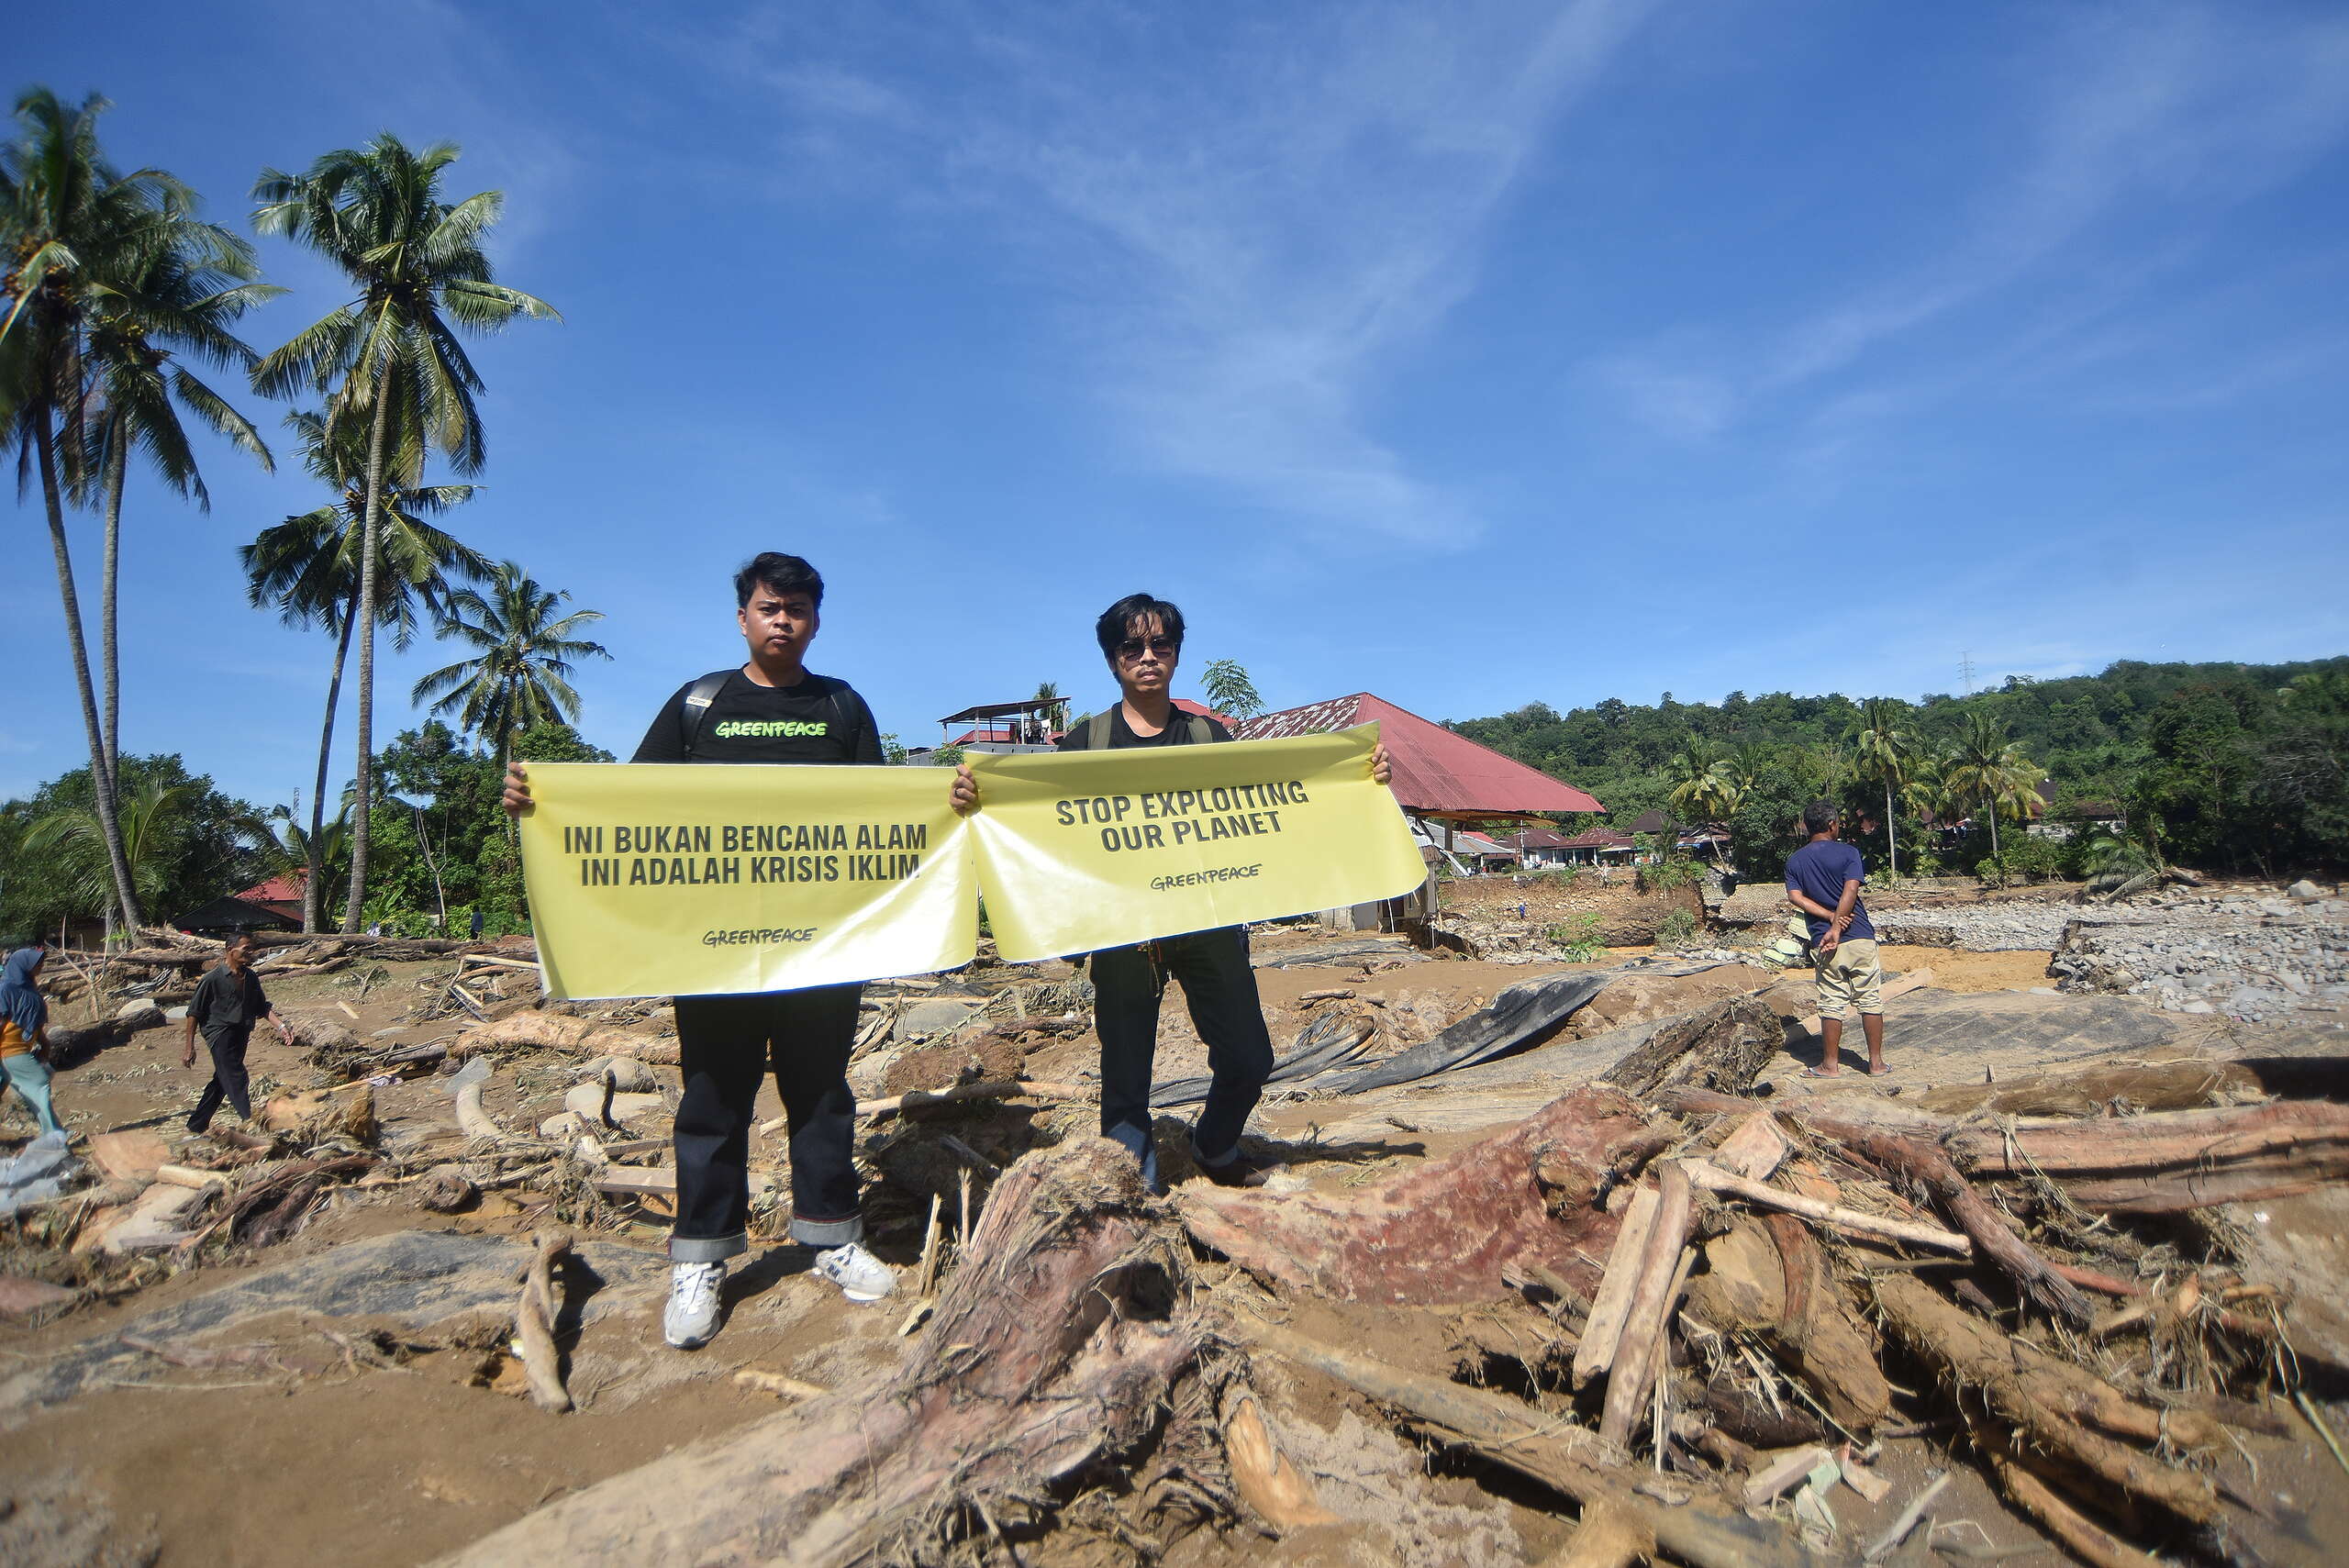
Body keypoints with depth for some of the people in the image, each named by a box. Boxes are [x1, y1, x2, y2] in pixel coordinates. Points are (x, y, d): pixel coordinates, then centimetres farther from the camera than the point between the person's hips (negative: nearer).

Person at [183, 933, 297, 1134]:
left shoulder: (251, 978, 10)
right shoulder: (213, 978, -9)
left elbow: (262, 1007, 14)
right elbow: (194, 1012, -5)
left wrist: (281, 1026, -1)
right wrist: (189, 1047, -6)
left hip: (241, 1035, 7)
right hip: (220, 1033, -7)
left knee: (221, 1082, 16)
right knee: (236, 1078, -21)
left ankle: (196, 1125, 31)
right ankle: (250, 1118, -31)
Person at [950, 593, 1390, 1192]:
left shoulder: (1210, 736, 11)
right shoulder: (1085, 741, 7)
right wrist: (972, 797, -18)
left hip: (1208, 919, 2)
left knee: (1249, 1059, 1)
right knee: (1125, 1075, 2)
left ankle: (1215, 1149, 33)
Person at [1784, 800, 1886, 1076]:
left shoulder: (1795, 860, 6)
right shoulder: (1848, 852, -3)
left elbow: (1795, 897, -6)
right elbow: (1850, 890, -16)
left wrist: (1831, 918, -9)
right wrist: (1837, 927, -17)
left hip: (1824, 942, 2)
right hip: (1860, 938, -2)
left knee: (1832, 1004, 8)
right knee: (1871, 1001, 9)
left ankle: (1831, 1064, 10)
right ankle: (1876, 1063, 14)